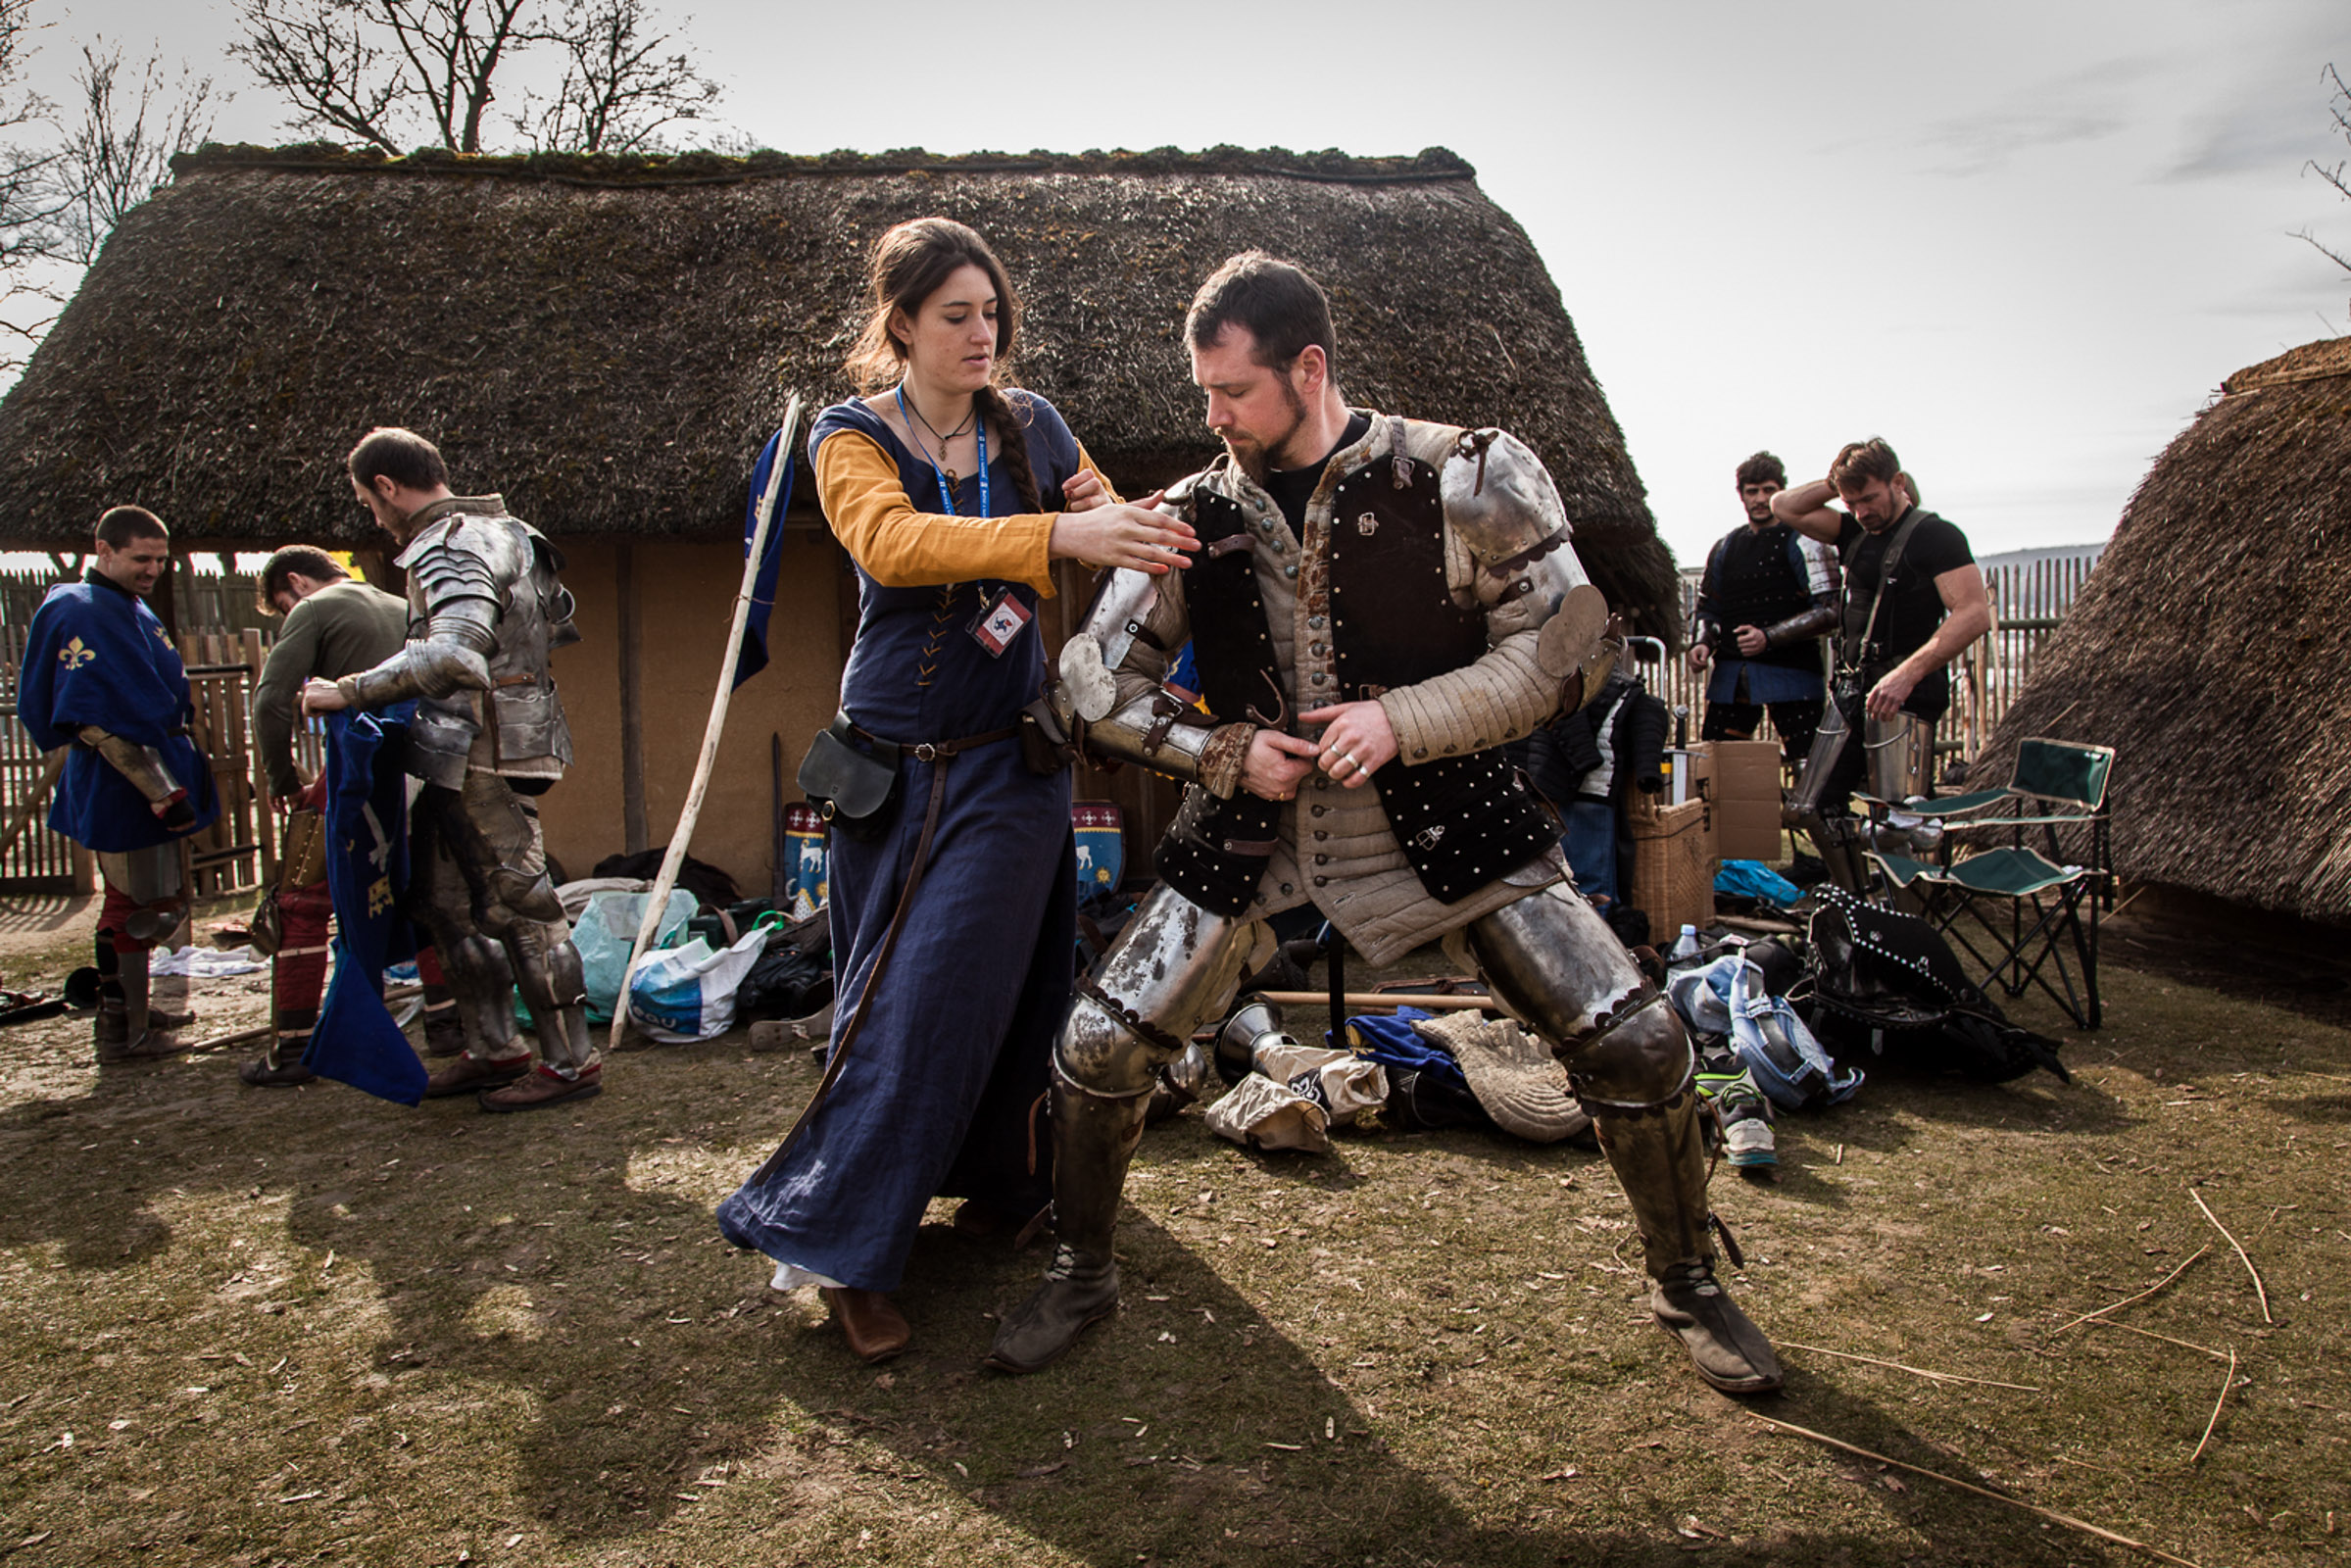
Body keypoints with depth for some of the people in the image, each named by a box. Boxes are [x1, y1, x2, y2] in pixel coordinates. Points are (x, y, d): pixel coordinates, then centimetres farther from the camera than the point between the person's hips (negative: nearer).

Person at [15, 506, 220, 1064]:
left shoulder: (133, 611, 14)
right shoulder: (83, 615, -18)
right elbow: (96, 719, -26)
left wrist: (175, 782, 27)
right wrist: (162, 792, -27)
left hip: (153, 783, 10)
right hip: (120, 790, -10)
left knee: (158, 903, 20)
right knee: (136, 909, -1)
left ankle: (131, 1011, 33)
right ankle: (121, 1034, 10)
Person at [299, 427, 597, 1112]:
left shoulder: (450, 547, -15)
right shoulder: (500, 530, 16)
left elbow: (453, 654, -31)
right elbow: (561, 622, 23)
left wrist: (350, 691, -27)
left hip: (482, 753, -10)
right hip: (465, 755, 10)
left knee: (518, 902, -5)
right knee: (445, 900, 16)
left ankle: (570, 1062, 2)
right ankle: (492, 1049, 24)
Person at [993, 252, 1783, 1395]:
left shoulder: (1463, 479, -9)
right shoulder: (1195, 517, -2)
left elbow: (1562, 647, -8)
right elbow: (1094, 683, 6)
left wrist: (1403, 720, -20)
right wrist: (1225, 751, -8)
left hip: (1443, 822, -1)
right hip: (1255, 830, 2)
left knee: (1635, 1045, -7)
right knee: (1098, 1047, -6)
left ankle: (1686, 1287, 21)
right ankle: (1082, 1275, 23)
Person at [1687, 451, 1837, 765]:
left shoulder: (1801, 541, 0)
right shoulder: (1725, 547, 18)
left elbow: (1829, 610, -7)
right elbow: (1707, 607, 26)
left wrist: (1769, 637, -17)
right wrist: (1701, 644, 5)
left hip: (1790, 672, -5)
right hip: (1730, 676, 5)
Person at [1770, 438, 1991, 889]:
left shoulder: (1935, 535, -8)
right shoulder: (1855, 532, 14)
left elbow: (1974, 614, -19)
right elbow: (1785, 507, 17)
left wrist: (1908, 673, -27)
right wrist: (1836, 483, 6)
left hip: (1905, 695, -8)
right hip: (1852, 690, 8)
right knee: (1814, 808, 9)